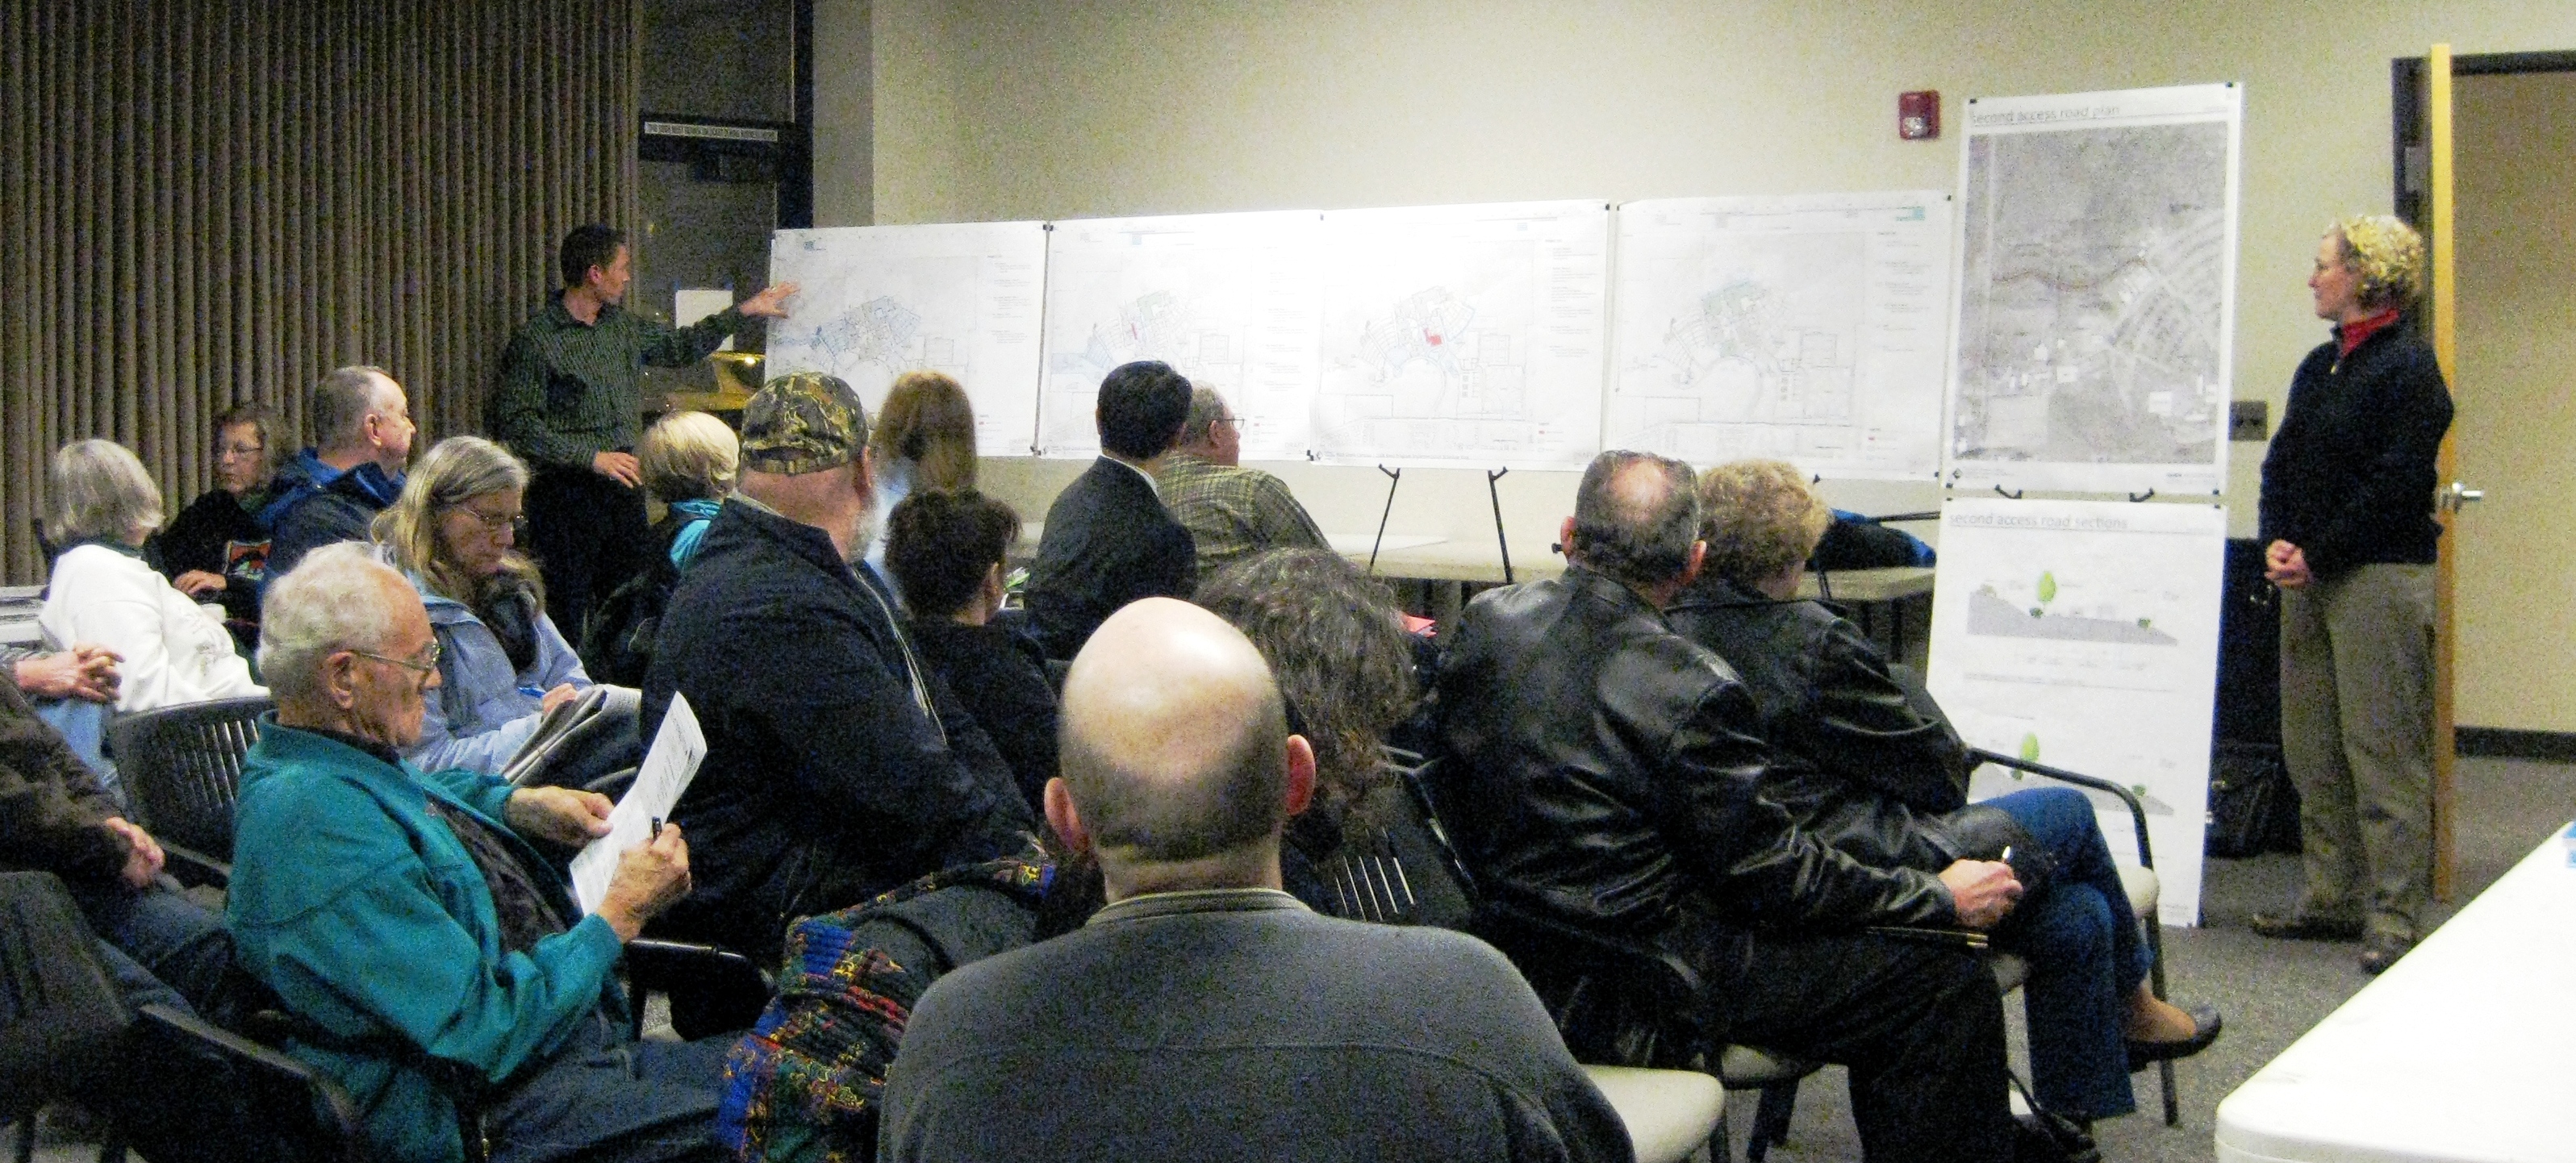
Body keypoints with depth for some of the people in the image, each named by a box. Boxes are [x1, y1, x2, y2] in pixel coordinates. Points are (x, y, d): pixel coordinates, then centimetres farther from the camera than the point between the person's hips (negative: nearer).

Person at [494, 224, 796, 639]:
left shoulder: (623, 325, 12)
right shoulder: (535, 342, -10)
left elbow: (678, 347, 29)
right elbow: (516, 425, -15)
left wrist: (743, 312, 28)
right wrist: (592, 456, -17)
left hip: (623, 487, 7)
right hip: (567, 493, -7)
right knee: (568, 613, -5)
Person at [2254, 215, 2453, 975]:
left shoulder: (2407, 367, -9)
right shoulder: (2320, 366, 16)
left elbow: (2396, 485, -16)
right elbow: (2281, 462, 14)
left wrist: (2318, 556, -14)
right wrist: (2278, 543, -2)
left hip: (2381, 576, -8)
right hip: (2312, 577, 9)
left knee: (2383, 749, -6)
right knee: (2311, 747, 10)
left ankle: (2394, 919, -2)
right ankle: (2334, 899, 20)